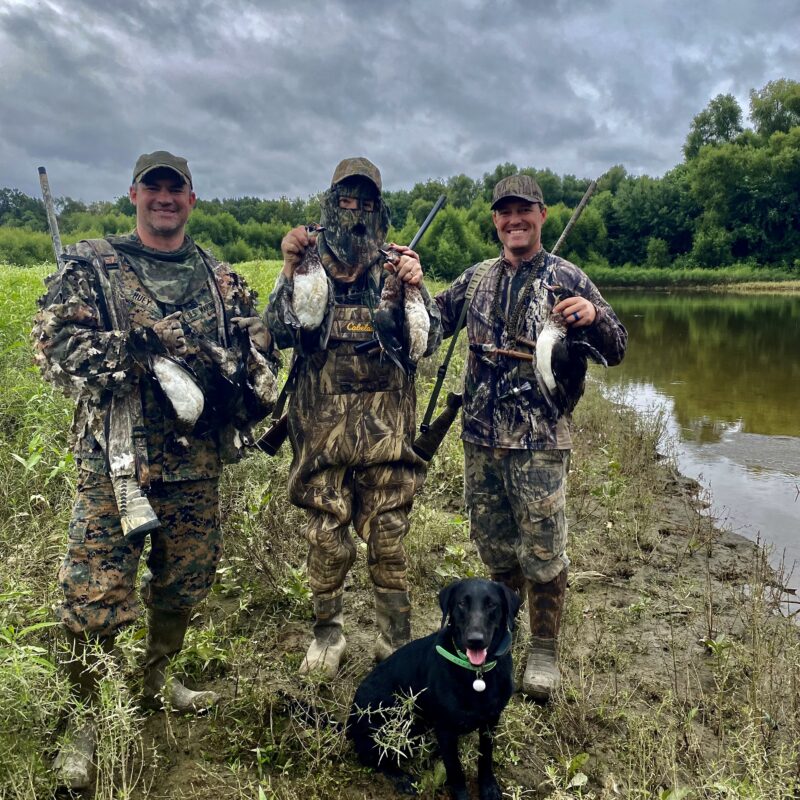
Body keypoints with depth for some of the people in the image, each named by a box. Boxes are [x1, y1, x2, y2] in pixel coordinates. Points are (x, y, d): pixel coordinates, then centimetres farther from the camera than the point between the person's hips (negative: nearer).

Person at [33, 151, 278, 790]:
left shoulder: (219, 277, 11)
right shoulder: (91, 265, 1)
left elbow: (258, 346, 15)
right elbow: (56, 340, -9)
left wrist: (251, 393, -3)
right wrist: (129, 361, -21)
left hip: (197, 460, 4)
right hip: (116, 458, -4)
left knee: (186, 581, 15)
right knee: (98, 592, -2)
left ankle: (158, 679, 39)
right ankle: (83, 720, 18)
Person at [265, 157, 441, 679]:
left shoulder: (396, 272, 6)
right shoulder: (308, 269, 7)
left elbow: (428, 343, -2)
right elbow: (282, 334, -7)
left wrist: (414, 289, -17)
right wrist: (291, 271, -15)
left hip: (385, 427, 0)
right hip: (321, 426, 0)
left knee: (388, 539, 5)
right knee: (326, 538, 6)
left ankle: (397, 644, 21)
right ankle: (327, 633, 27)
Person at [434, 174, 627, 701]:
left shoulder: (567, 279, -4)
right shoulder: (477, 278, 9)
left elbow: (616, 351, -3)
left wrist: (594, 316, -24)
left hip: (540, 440, -4)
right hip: (481, 438, 5)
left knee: (542, 550, 4)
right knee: (492, 542, 17)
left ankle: (544, 652, 22)